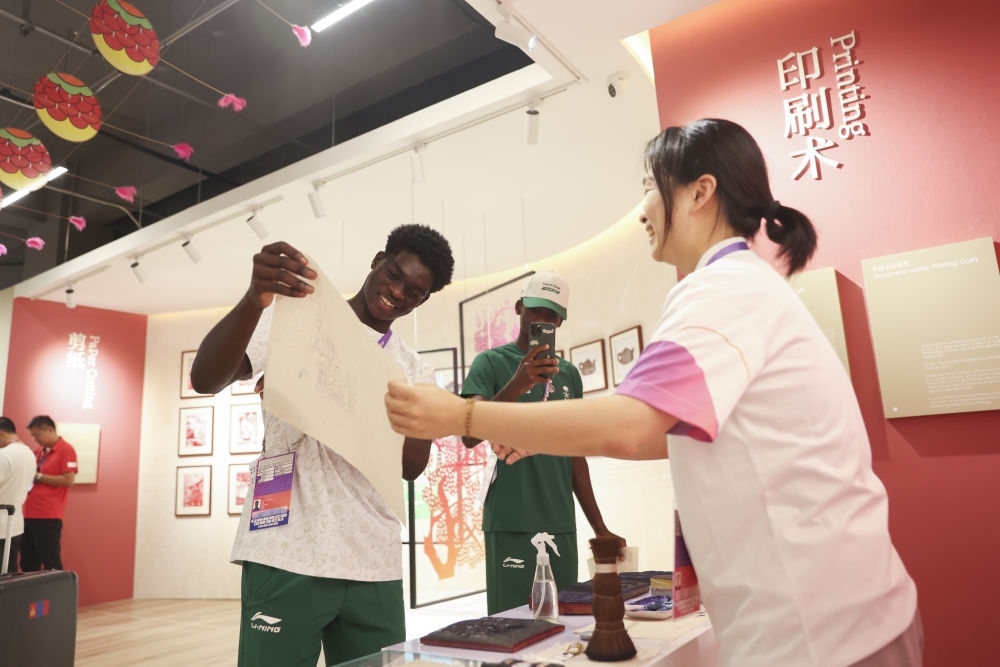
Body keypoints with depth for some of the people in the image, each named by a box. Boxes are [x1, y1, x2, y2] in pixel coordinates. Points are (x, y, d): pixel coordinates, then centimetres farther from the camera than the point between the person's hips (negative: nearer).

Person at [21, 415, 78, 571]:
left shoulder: (66, 450, -8)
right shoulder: (39, 451, 16)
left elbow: (68, 480, -16)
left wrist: (38, 476, -12)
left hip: (49, 516, -8)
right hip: (30, 514, 8)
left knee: (50, 563, -3)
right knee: (27, 563, 14)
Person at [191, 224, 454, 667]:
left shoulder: (417, 374, 12)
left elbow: (412, 464, -2)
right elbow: (205, 379, -11)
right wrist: (256, 299, -30)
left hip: (374, 565, 4)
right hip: (288, 556, -3)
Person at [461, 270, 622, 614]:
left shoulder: (569, 374, 13)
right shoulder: (491, 362, -1)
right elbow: (470, 436, -15)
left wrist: (599, 527, 16)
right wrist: (516, 386, -30)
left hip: (562, 525, 5)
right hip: (511, 525, -5)